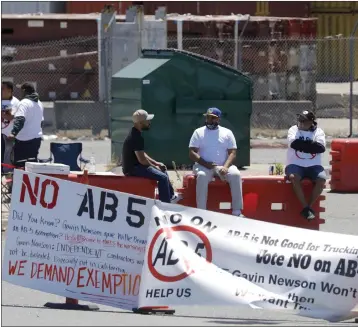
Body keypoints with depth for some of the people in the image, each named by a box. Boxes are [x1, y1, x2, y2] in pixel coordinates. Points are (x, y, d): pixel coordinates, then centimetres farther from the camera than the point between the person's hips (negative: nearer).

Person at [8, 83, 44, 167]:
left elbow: (20, 120, -27)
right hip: (36, 138, 8)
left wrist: (14, 133, -35)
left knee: (19, 164, -6)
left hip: (24, 139, -8)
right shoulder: (39, 104, 14)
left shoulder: (24, 103, -14)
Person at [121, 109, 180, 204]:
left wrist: (156, 163, 13)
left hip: (134, 166, 11)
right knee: (163, 177, -17)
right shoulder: (136, 137, -22)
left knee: (162, 170, 23)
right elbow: (141, 159, -24)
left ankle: (171, 196, 34)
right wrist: (154, 166, -8)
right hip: (133, 169, -11)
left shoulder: (135, 134, 11)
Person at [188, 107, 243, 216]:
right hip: (203, 166, -1)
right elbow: (192, 153, -1)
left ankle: (237, 212, -27)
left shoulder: (227, 133, 10)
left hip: (223, 166, 1)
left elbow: (232, 153, 3)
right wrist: (205, 163, -18)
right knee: (202, 176, -36)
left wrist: (226, 167, -17)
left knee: (236, 174, -29)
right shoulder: (199, 132, 7)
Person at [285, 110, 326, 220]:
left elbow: (321, 148, -11)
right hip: (295, 165, -1)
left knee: (322, 179, -28)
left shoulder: (318, 132, 6)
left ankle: (309, 206, -14)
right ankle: (306, 208, -24)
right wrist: (312, 145, -9)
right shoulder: (293, 130, 7)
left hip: (313, 166, 1)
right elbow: (294, 143, -14)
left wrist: (302, 145, -10)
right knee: (293, 177, -33)